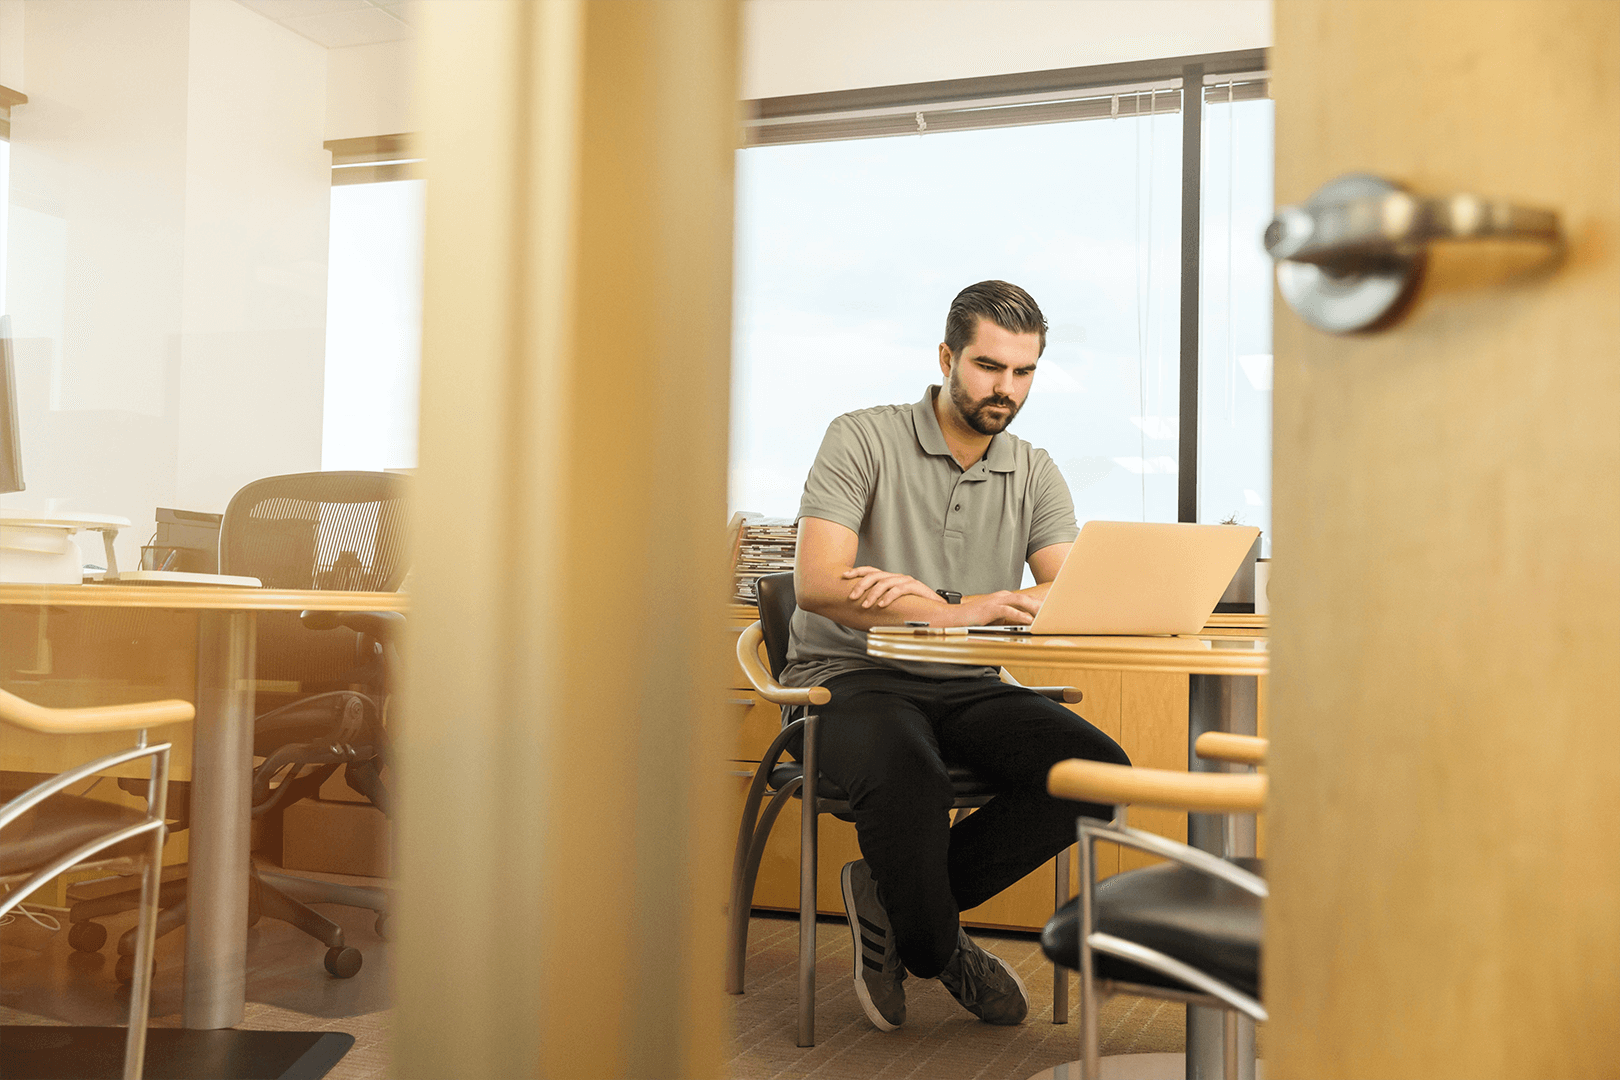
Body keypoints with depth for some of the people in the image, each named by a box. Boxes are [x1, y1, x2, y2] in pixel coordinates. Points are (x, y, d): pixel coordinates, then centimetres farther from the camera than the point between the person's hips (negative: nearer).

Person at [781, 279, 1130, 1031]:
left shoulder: (1035, 474, 10)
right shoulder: (862, 440, -3)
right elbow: (818, 583, -16)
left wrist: (937, 600, -23)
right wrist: (963, 613, -26)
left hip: (965, 687, 5)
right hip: (851, 679, -4)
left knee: (1098, 770, -20)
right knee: (909, 781, -37)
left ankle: (890, 897, -5)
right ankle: (939, 952, -4)